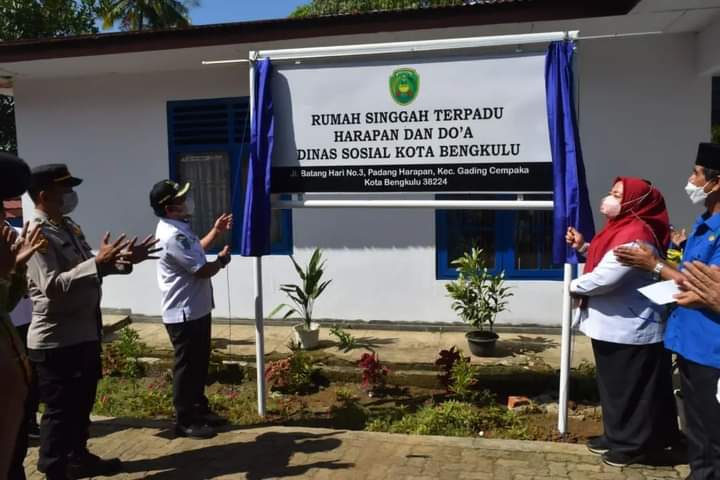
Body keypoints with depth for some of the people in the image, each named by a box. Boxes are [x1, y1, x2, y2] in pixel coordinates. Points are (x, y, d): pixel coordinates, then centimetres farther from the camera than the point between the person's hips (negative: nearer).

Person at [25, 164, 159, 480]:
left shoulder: (70, 228, 10)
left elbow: (87, 269, 17)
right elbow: (52, 285, -29)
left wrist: (123, 260, 3)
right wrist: (98, 262, -35)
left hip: (85, 335, 9)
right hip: (56, 341, -9)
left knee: (82, 404, 22)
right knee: (59, 411, 4)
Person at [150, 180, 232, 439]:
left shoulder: (179, 228, 9)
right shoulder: (172, 235, -25)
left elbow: (196, 250, 25)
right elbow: (202, 270, -25)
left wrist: (216, 231, 14)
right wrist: (222, 260, -5)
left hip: (196, 310, 10)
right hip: (184, 314, -10)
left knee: (199, 364, 19)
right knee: (187, 368, 2)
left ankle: (200, 410, 33)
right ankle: (185, 421, 16)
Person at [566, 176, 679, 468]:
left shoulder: (636, 236, -24)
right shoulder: (622, 228, 10)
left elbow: (606, 277, -29)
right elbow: (606, 260, 25)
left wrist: (576, 286, -10)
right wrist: (583, 246, 8)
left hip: (630, 330, -10)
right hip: (614, 326, 10)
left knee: (632, 390, 4)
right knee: (615, 386, 20)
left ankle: (635, 446, 18)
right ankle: (617, 436, 33)